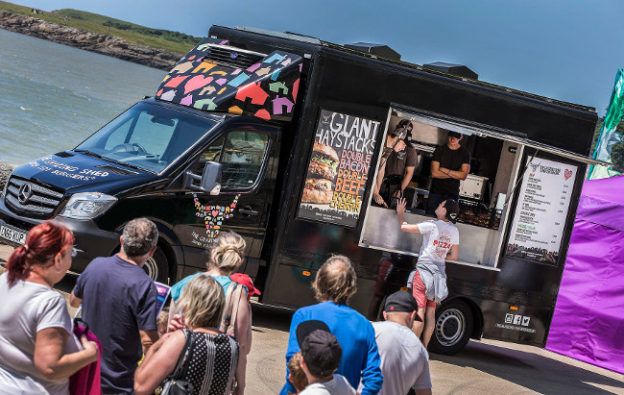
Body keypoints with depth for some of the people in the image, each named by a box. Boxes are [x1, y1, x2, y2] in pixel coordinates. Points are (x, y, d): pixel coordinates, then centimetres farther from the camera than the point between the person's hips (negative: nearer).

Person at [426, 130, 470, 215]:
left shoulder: (465, 153, 2)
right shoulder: (440, 150, 1)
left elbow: (463, 176, -8)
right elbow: (434, 173, -8)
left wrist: (444, 170, -10)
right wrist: (455, 174, -8)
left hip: (452, 195, 0)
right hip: (435, 192, 1)